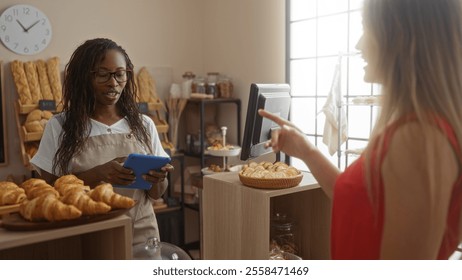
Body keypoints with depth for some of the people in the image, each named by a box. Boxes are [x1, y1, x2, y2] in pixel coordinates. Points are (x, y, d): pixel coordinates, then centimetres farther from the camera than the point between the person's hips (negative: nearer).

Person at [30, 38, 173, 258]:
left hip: (140, 234, 2)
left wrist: (157, 178, -18)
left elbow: (155, 194, 4)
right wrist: (98, 174, -22)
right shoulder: (60, 127, -5)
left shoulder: (143, 125, 1)